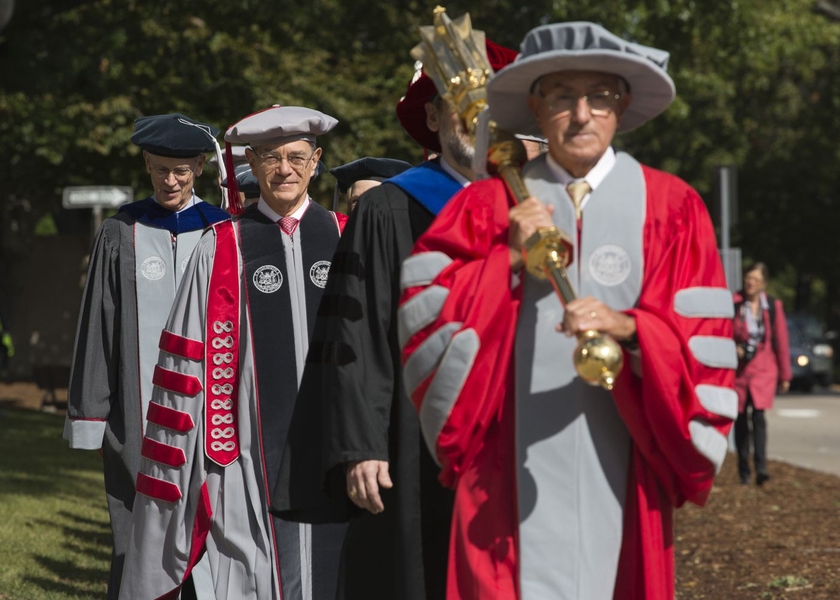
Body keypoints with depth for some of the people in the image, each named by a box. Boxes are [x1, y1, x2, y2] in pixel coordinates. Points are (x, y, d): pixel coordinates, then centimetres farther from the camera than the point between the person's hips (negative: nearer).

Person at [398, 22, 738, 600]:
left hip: (620, 462, 0)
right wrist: (508, 261, -11)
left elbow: (705, 337, -3)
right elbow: (422, 309, 0)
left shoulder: (670, 206, 4)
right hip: (516, 464, 0)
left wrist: (629, 328, -21)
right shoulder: (490, 203, 8)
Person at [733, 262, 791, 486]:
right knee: (741, 421, 5)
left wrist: (785, 375, 9)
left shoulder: (773, 306, 0)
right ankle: (744, 472, 14)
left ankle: (761, 467, -23)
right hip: (737, 371, 1)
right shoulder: (732, 304, -5)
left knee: (758, 416, -17)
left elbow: (781, 341, 6)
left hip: (763, 371, -1)